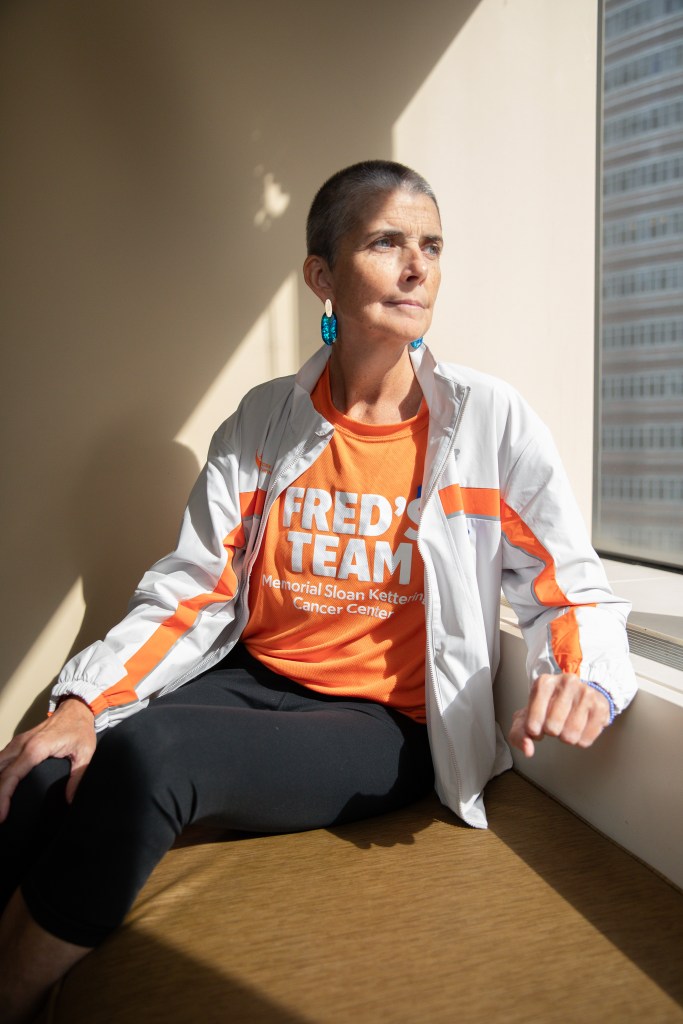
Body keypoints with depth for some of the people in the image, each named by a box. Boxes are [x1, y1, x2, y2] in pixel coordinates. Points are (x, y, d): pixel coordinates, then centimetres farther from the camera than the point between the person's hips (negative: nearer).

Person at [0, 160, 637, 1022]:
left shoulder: (490, 421, -4)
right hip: (253, 684, 3)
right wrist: (83, 703, -13)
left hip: (388, 725, -3)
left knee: (150, 754, -29)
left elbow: (573, 593, -1)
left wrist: (581, 678, -23)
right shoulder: (261, 422, 3)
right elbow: (190, 595, 1)